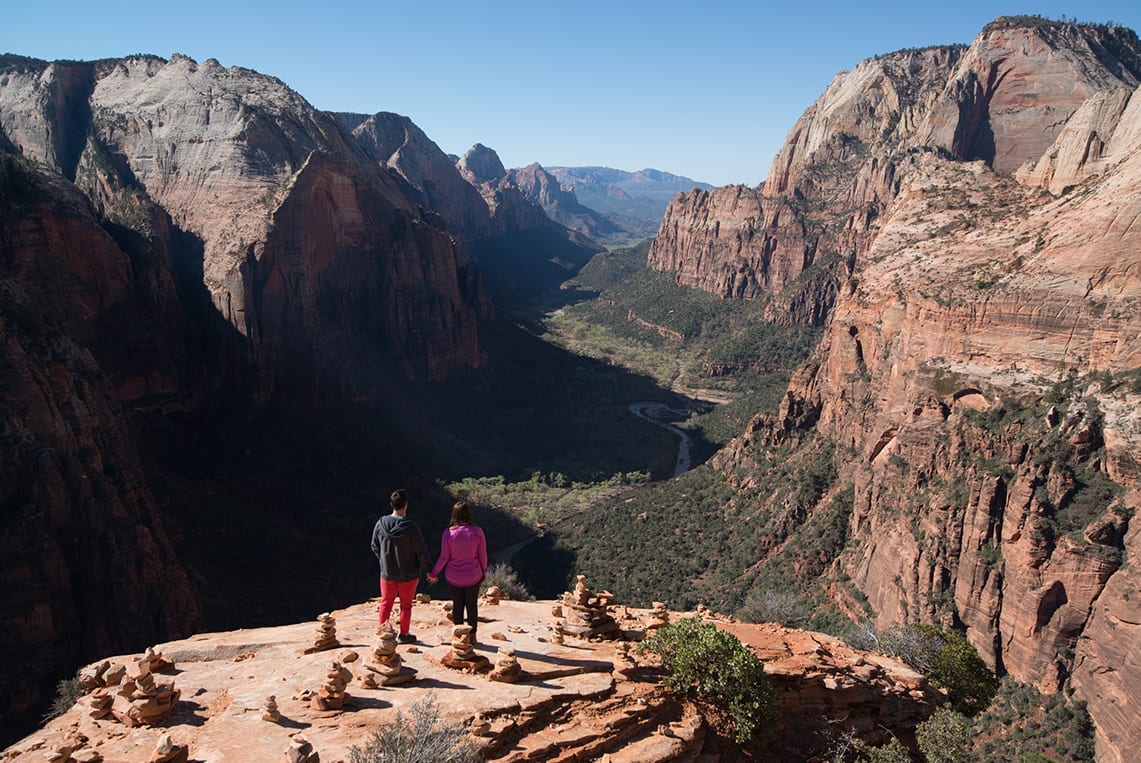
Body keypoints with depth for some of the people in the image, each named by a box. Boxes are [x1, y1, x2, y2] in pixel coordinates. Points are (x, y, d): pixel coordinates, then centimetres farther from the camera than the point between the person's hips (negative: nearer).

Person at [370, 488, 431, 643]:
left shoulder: (381, 524, -13)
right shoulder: (411, 527, -25)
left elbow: (375, 547, 3)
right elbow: (422, 552, -17)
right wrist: (423, 566, 4)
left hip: (387, 573, 3)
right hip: (408, 575, -3)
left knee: (386, 604, 20)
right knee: (406, 605, 16)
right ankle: (403, 635, 26)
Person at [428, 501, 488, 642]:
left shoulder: (448, 533, -13)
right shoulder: (477, 532, -13)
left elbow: (444, 557, -8)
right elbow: (482, 555, -5)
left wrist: (434, 573, 7)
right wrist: (483, 571, 13)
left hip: (454, 577, 0)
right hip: (473, 576, 0)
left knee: (457, 605, 14)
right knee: (472, 605, 13)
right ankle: (472, 635, 20)